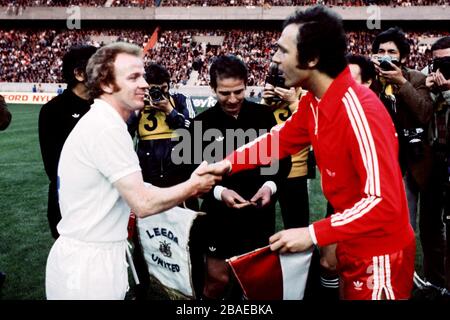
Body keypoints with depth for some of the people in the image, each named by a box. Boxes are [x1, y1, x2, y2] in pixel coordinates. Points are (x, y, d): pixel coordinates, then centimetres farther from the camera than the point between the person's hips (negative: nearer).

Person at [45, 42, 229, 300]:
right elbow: (143, 203, -22)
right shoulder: (107, 128, -20)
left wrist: (188, 186, 3)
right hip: (90, 262, -9)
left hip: (93, 255, 9)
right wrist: (194, 186, -9)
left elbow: (134, 190, 10)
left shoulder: (99, 122, 11)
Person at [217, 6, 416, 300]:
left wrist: (313, 234, -30)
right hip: (351, 246, 8)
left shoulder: (360, 112, -29)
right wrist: (227, 164, 1)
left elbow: (384, 201, -30)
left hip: (379, 253, -8)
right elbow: (281, 138, 13)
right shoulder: (314, 102, -3)